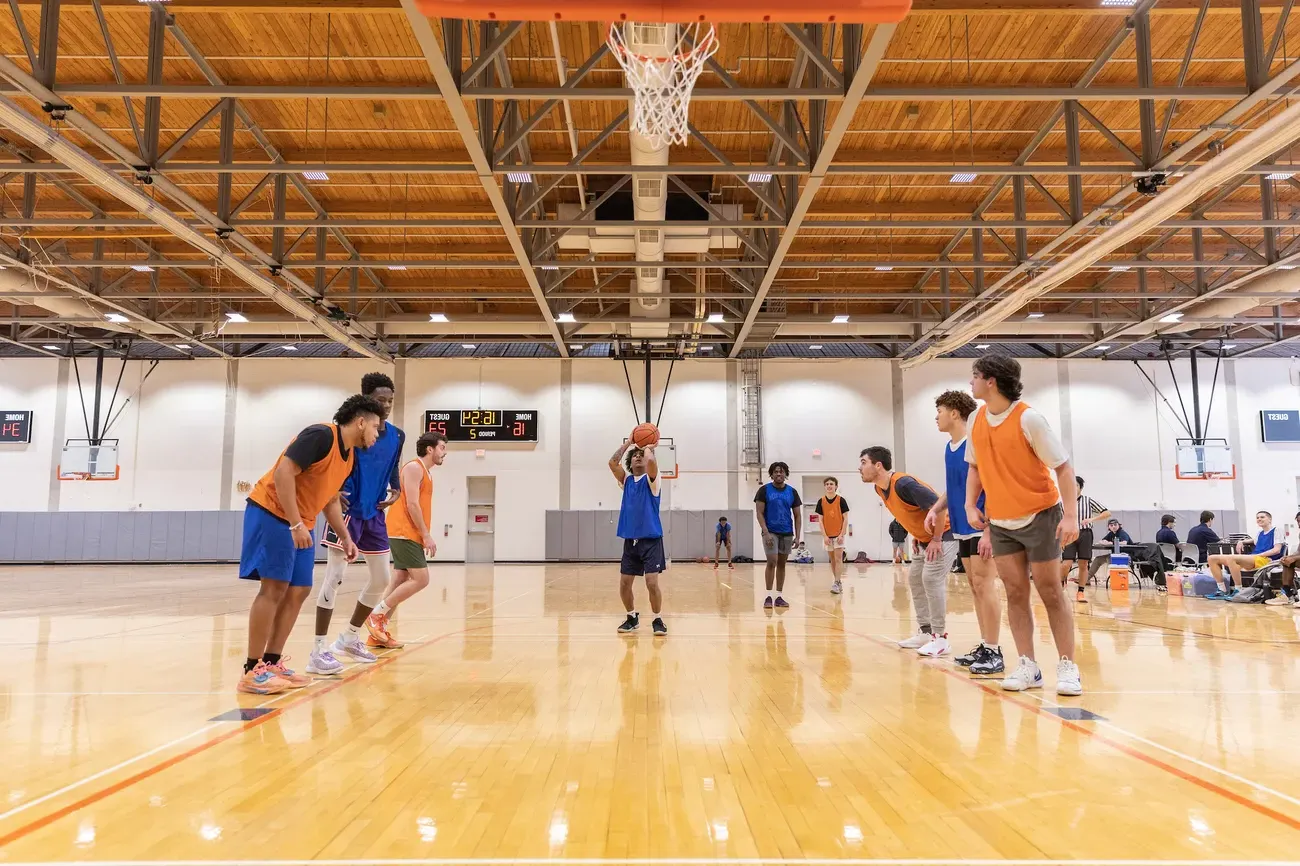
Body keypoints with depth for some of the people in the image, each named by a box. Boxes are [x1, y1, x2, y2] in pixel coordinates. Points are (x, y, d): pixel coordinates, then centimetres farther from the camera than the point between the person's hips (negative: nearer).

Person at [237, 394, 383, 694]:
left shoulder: (350, 456, 10)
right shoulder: (321, 435, -18)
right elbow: (283, 472, -25)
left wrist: (346, 538, 13)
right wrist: (295, 524, -27)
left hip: (301, 524, 9)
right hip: (271, 512, -9)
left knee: (299, 590, 5)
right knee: (274, 587, -12)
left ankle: (272, 663, 11)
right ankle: (253, 670, -6)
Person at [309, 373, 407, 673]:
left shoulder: (397, 436, 7)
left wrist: (395, 490, 3)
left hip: (374, 514, 7)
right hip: (347, 510, -7)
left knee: (381, 579, 10)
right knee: (335, 576, -10)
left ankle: (349, 637, 26)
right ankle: (319, 651, -5)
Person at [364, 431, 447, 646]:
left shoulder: (425, 472, 20)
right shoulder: (414, 467, -9)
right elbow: (411, 504, -17)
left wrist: (424, 536, 12)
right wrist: (427, 535, -17)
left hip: (410, 535, 10)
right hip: (404, 533, -10)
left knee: (401, 581, 8)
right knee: (421, 579, -12)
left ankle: (379, 632, 10)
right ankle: (376, 615, -5)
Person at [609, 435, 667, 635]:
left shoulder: (650, 479, -1)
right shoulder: (626, 480, 12)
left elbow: (651, 461, -22)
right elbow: (612, 463, -5)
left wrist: (648, 447, -3)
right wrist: (628, 442, -1)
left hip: (651, 539, -4)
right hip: (630, 540, 4)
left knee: (652, 582, -11)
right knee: (624, 584, 4)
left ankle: (658, 620, 6)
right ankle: (632, 617, 24)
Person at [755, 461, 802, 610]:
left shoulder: (792, 492, 6)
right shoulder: (764, 490, -2)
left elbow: (797, 515, 8)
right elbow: (759, 513, -6)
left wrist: (798, 535, 0)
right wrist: (766, 533, -15)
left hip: (787, 533, 3)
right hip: (771, 532, -3)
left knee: (782, 564, 7)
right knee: (772, 562, -11)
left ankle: (779, 597, 13)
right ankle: (768, 596, -4)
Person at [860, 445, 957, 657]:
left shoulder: (903, 483, -27)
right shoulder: (880, 488, 2)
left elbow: (938, 506, -30)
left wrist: (937, 540, -24)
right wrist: (916, 537, 12)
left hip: (944, 533, -10)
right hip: (927, 538, 10)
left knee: (931, 577, -18)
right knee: (915, 577, 10)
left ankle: (941, 639, -12)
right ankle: (925, 632, 17)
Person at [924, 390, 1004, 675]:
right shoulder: (949, 448, 11)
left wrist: (988, 531, -21)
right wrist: (936, 509, 5)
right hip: (963, 529, 8)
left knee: (984, 586, -7)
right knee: (975, 588, 11)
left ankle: (994, 653, -1)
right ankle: (984, 647, 18)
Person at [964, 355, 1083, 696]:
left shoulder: (1028, 418, -17)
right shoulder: (977, 420, 2)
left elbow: (1063, 466, -14)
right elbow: (975, 466, 15)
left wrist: (1071, 515, -21)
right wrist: (971, 504, 3)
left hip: (1039, 516, -5)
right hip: (999, 521, 5)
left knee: (1051, 593, 1)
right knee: (1015, 593, 3)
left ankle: (1068, 668, 11)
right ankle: (1028, 668, 9)